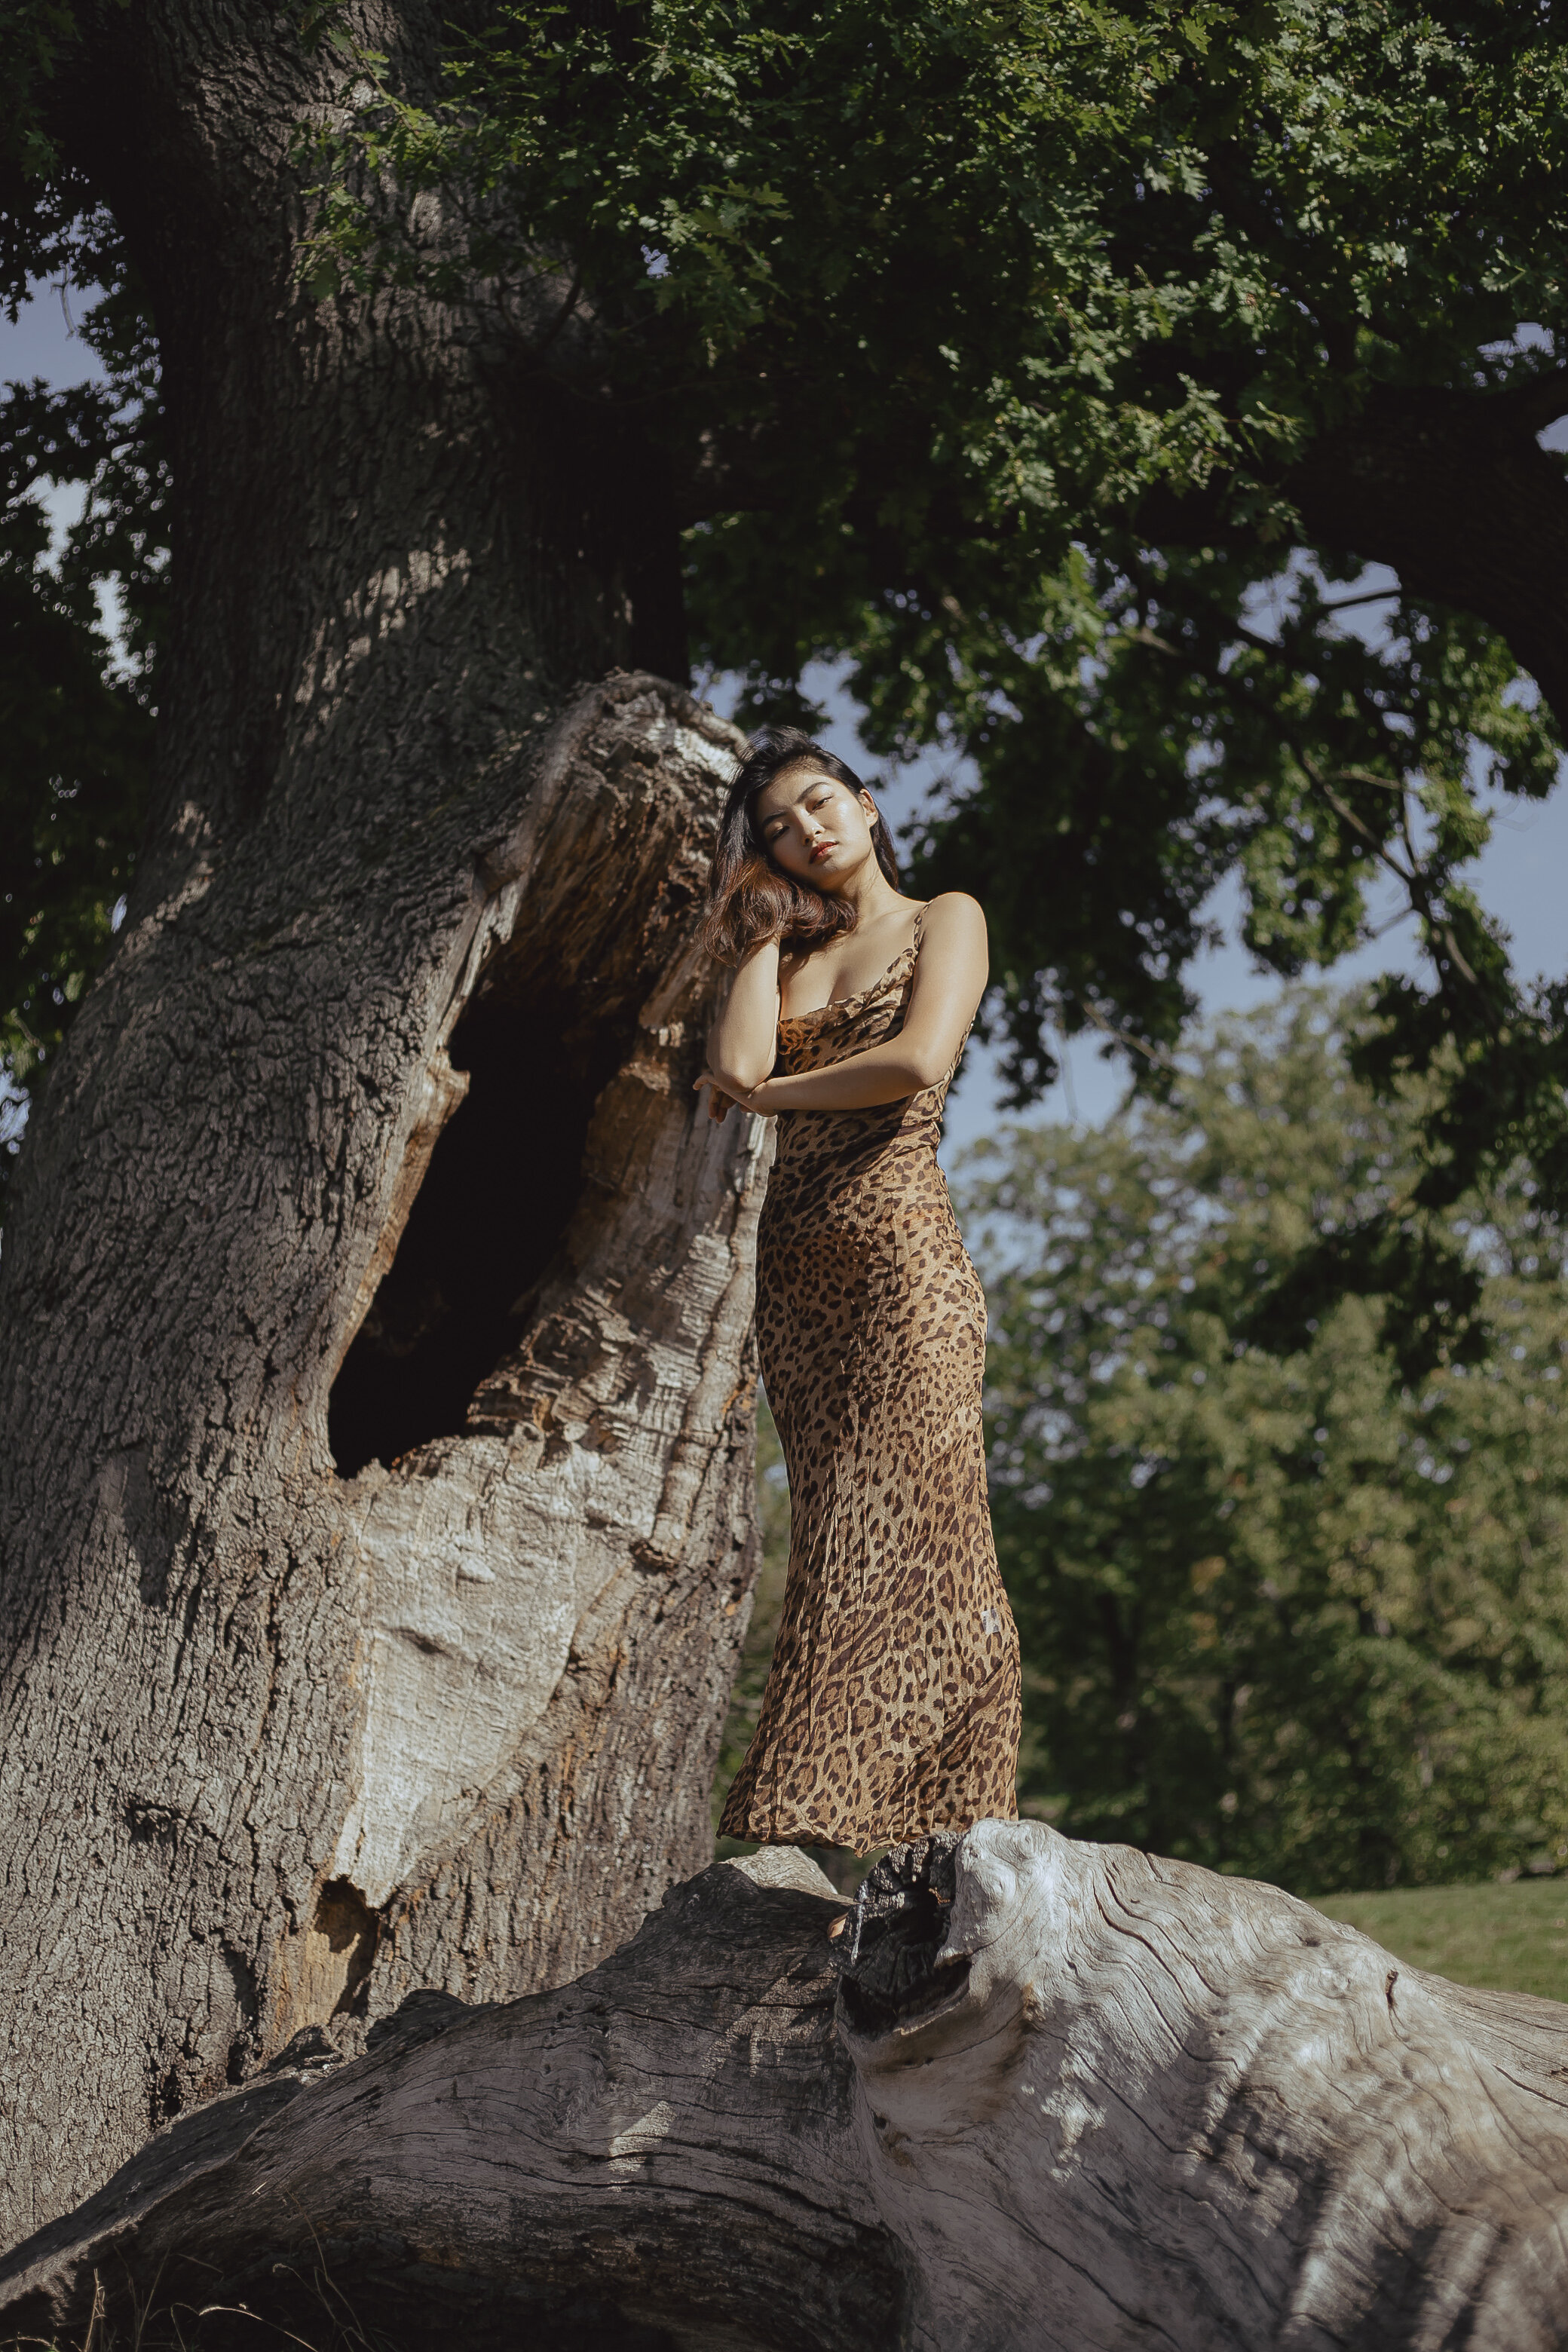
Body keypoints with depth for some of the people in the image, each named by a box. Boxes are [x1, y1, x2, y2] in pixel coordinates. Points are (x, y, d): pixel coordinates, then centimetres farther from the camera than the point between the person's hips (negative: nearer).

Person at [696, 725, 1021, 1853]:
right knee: (842, 1538, -1)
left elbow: (918, 1062, -8)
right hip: (795, 1265, 5)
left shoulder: (945, 918, 9)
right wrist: (768, 927, 12)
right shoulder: (786, 950, 21)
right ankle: (828, 1828, -5)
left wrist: (766, 1093, 3)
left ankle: (941, 1830, -17)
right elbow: (737, 1064, 1)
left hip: (899, 1247, -5)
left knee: (912, 1528, -14)